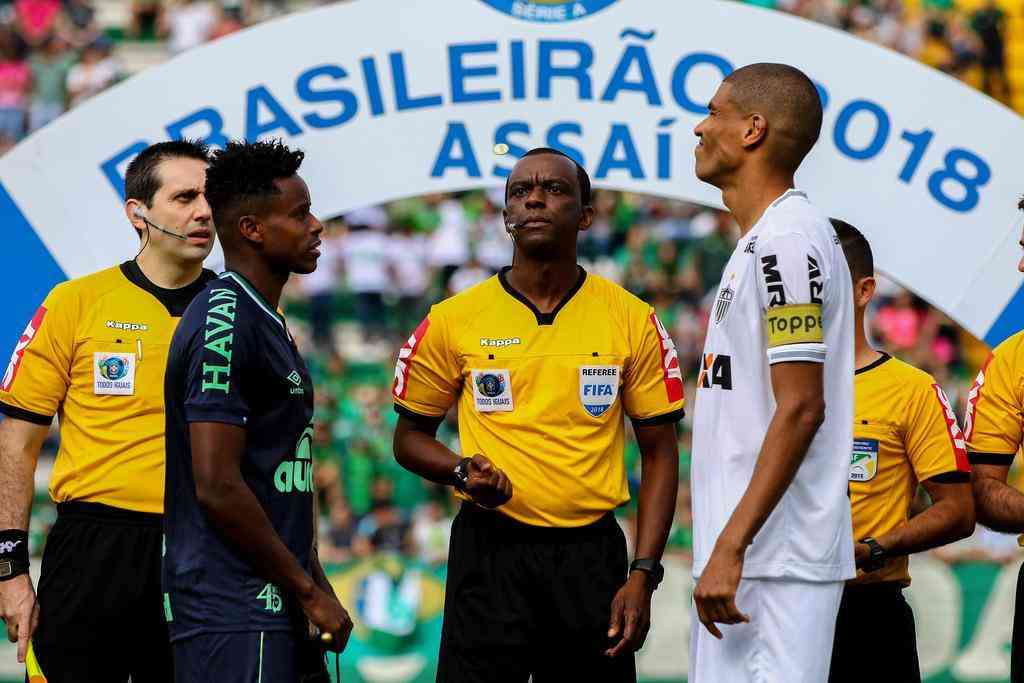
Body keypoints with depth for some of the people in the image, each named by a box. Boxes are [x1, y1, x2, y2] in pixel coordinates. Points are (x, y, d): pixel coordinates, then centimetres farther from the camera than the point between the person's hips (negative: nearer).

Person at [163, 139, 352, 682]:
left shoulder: (266, 323, 17)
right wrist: (309, 591, -14)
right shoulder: (224, 325, -15)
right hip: (237, 617, -10)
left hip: (277, 610, 10)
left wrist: (315, 587, 17)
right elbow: (218, 488, -20)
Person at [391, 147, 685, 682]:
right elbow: (410, 437, 12)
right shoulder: (454, 320, 2)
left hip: (592, 554, 1)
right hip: (489, 551, -1)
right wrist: (461, 472, -10)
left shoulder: (633, 321, 3)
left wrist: (643, 575, -3)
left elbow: (659, 455, 6)